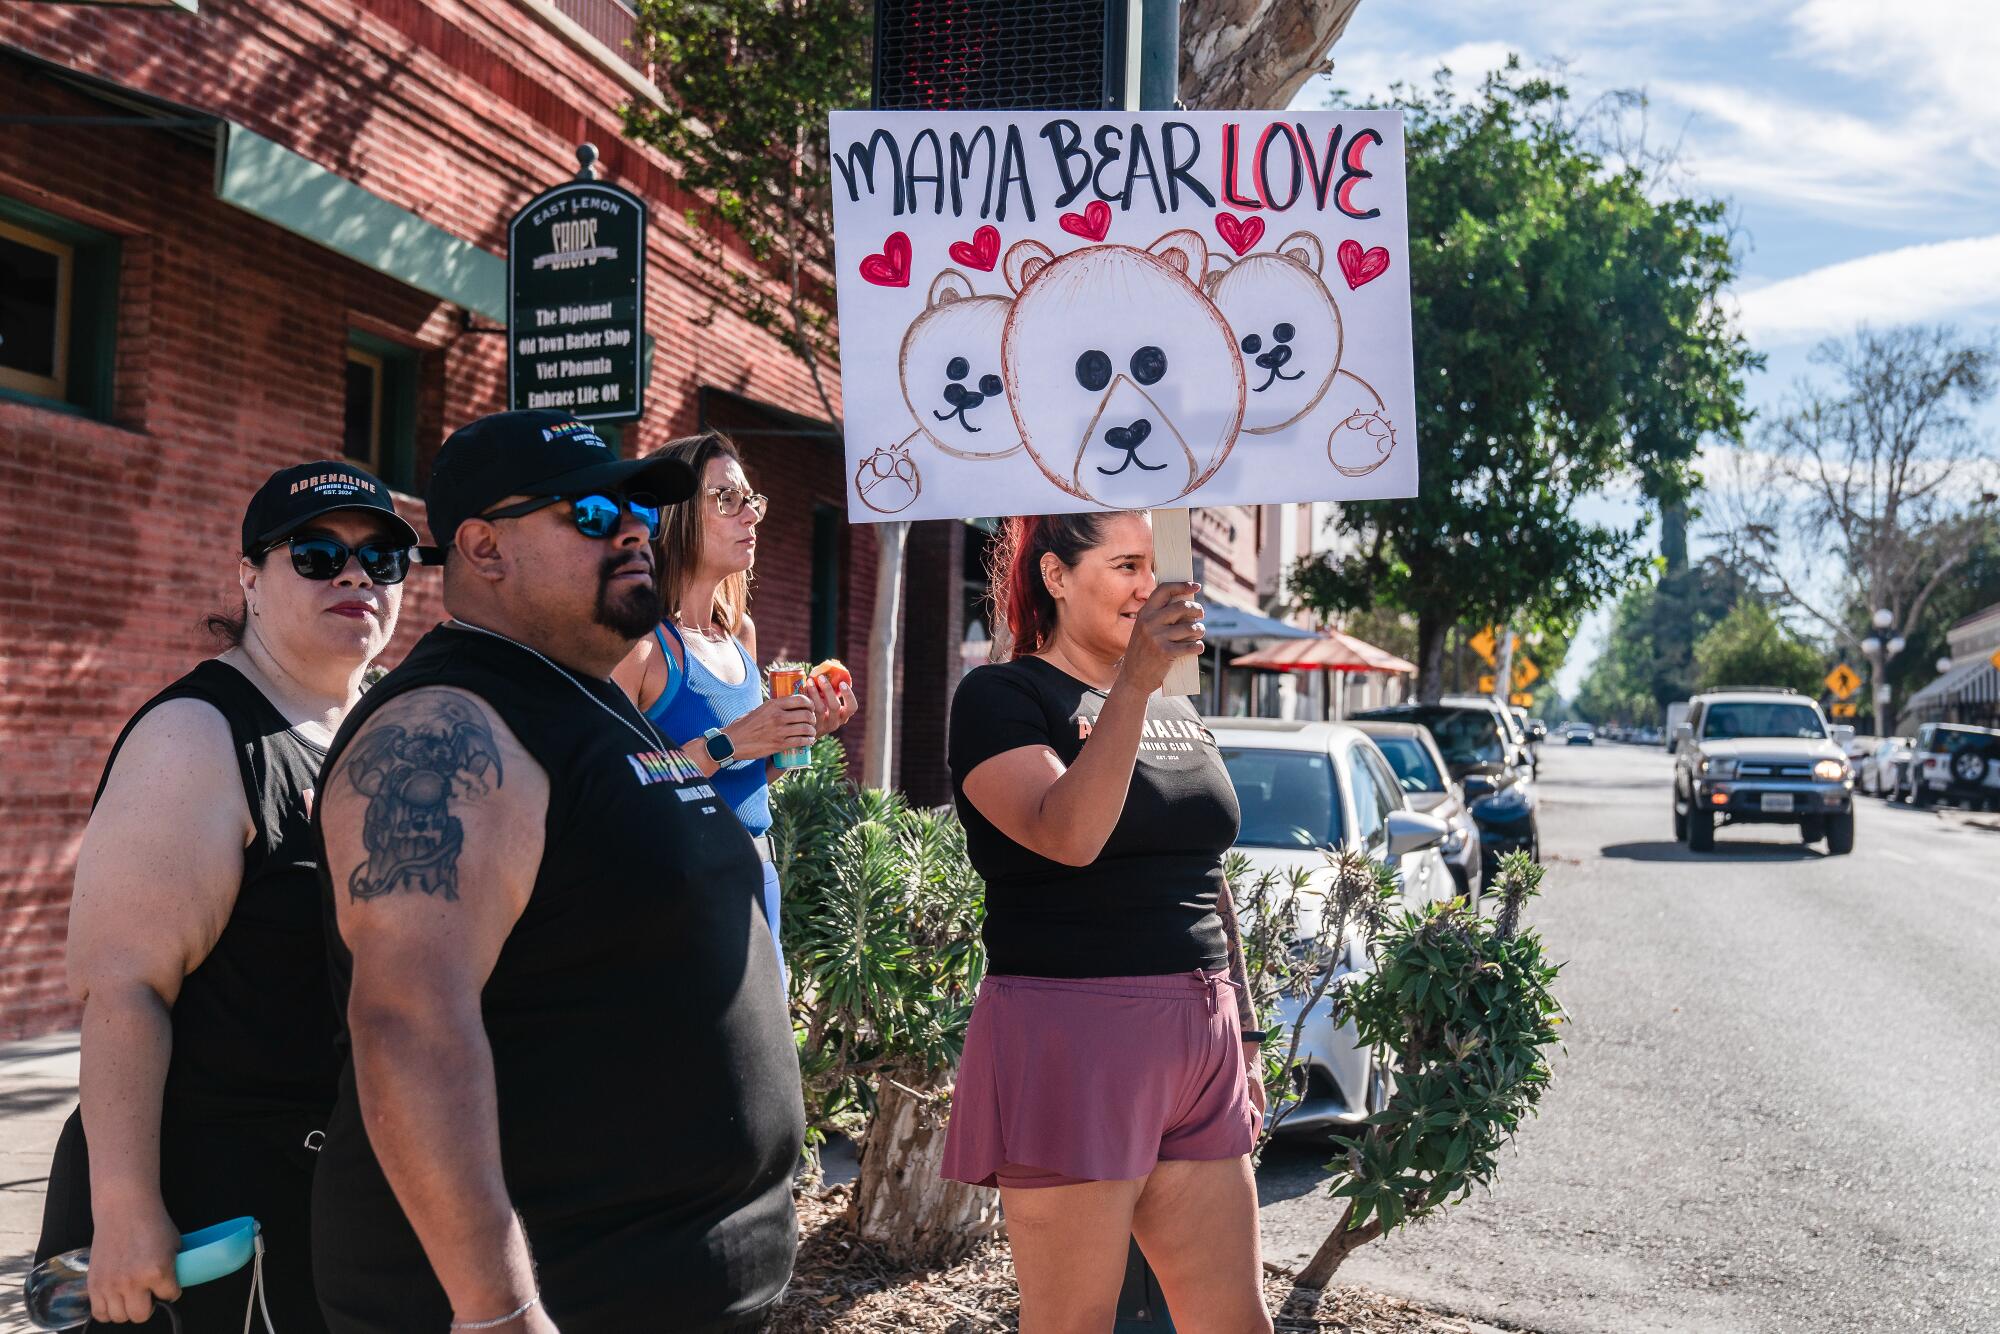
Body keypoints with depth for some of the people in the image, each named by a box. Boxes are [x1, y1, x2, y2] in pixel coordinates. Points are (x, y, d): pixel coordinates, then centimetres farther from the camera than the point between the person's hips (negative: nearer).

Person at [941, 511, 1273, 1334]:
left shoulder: (1176, 712, 17)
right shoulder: (1002, 698, -5)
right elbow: (1068, 835, -23)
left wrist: (1245, 1041, 20)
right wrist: (1132, 682, -29)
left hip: (1197, 1047, 7)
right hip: (1071, 1045, -7)